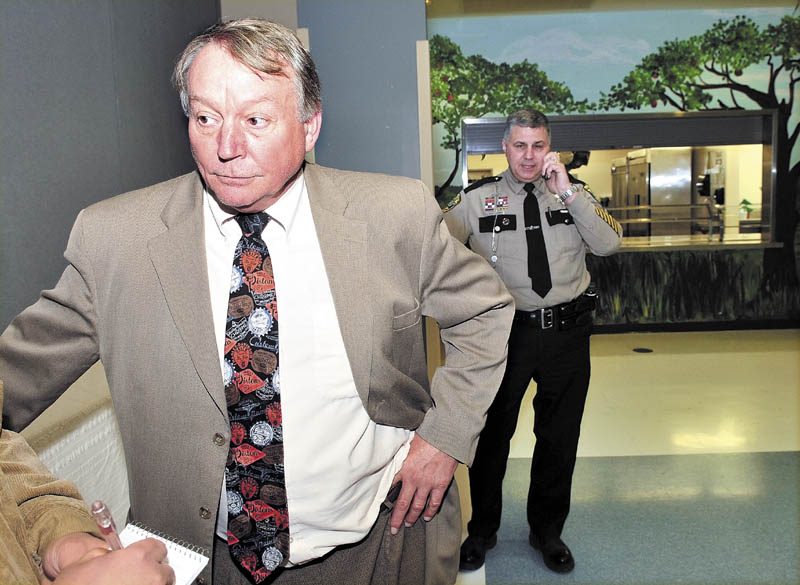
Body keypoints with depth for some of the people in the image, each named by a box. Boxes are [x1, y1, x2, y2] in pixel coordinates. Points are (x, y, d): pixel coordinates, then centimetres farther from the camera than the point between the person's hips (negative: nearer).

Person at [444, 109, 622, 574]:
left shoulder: (575, 195, 4)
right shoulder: (477, 200, -1)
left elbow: (610, 244, -10)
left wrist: (566, 191, -15)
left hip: (568, 332, 2)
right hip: (507, 331, -2)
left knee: (560, 438, 15)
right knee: (492, 435, 10)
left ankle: (548, 531, 38)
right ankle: (482, 531, 33)